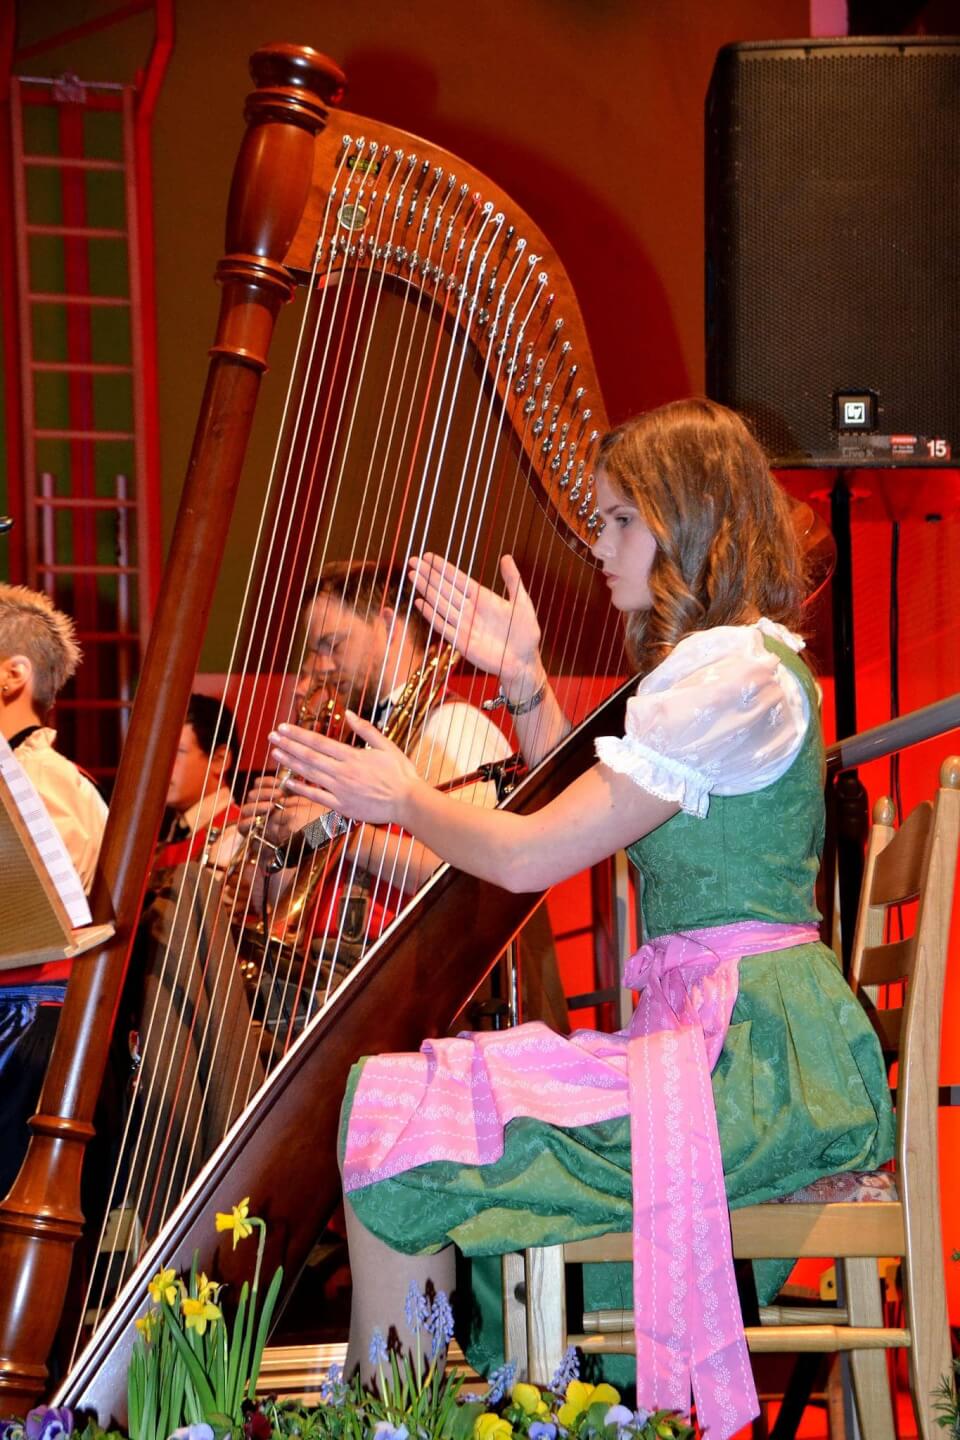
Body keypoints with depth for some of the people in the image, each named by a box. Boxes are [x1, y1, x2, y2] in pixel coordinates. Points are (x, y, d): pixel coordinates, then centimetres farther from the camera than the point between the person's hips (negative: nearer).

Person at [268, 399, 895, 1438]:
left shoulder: (734, 677, -14)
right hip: (735, 1037, 11)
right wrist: (525, 682, 14)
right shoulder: (727, 664, 18)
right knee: (418, 1102, 13)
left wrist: (402, 798, 2)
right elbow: (582, 822, 22)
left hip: (747, 1056, -11)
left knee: (400, 1121, -16)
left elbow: (529, 856, -15)